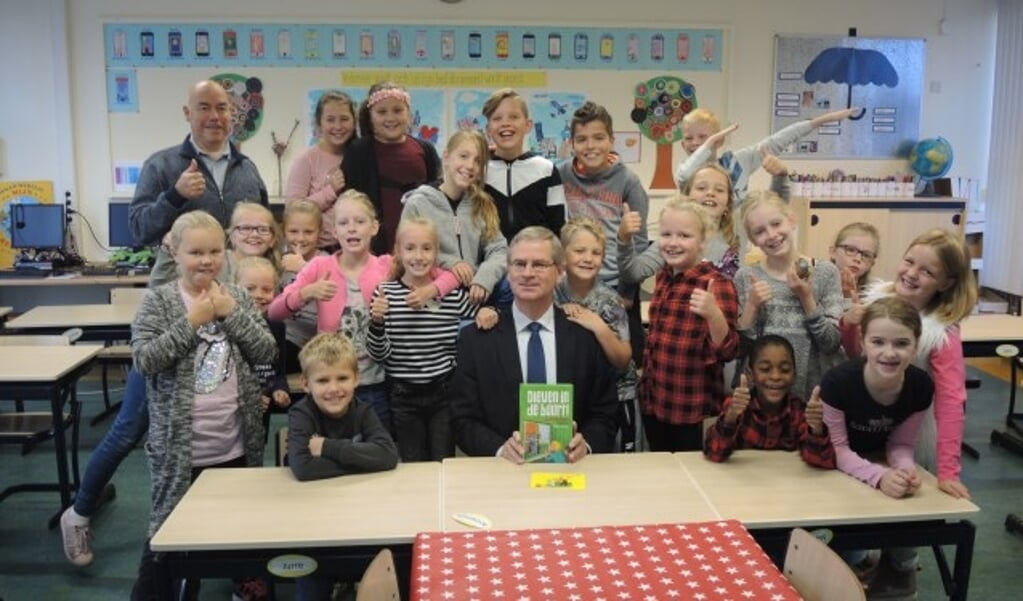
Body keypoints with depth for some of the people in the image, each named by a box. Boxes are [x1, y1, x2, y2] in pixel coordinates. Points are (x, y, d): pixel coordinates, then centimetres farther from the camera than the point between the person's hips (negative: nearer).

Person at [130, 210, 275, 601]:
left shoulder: (237, 297, 3)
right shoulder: (158, 301, -6)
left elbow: (267, 353, -3)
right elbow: (144, 360, -16)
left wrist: (231, 314, -12)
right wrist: (192, 321, -20)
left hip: (236, 444, 4)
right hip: (179, 445, -3)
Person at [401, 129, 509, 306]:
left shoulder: (483, 206, 12)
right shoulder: (418, 204, 1)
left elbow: (498, 249, 3)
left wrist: (484, 277, -17)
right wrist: (448, 263, -14)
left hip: (474, 297, 3)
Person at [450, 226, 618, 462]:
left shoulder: (587, 335, 4)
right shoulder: (475, 338, 3)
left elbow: (605, 415, 7)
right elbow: (463, 420, 1)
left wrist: (586, 445, -13)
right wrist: (501, 448, -17)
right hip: (503, 469, -1)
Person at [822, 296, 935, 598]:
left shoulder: (921, 386, -22)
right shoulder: (837, 381, -34)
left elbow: (901, 444, -9)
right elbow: (837, 449, -25)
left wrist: (906, 472, -33)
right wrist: (879, 477, -42)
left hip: (880, 459, 3)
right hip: (837, 467, -3)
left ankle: (900, 567, 14)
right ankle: (858, 565, 7)